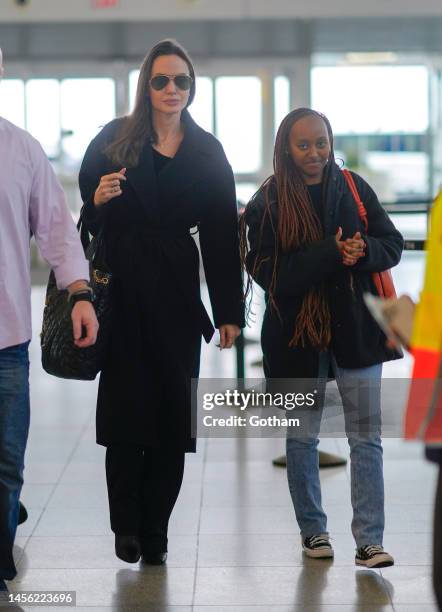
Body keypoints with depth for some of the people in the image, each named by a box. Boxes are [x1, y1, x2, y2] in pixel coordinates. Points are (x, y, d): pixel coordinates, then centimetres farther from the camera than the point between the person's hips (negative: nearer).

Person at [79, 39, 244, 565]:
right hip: (122, 291, -1)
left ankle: (155, 531, 13)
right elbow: (82, 213, 6)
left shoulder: (207, 152, 5)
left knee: (172, 413, 2)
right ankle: (127, 526, 12)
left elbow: (221, 236, 4)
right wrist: (98, 201, -18)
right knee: (125, 407, 0)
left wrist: (229, 311, 1)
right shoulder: (113, 140, 2)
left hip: (177, 295, 1)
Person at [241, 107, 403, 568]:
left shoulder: (353, 188, 2)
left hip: (355, 327, 1)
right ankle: (312, 530, 28)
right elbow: (266, 271, -13)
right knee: (302, 436, 11)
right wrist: (330, 254, -22)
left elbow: (393, 244, 7)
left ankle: (369, 541, 1)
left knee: (366, 436, -3)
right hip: (298, 331, -1)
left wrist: (364, 250, -16)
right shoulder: (268, 202, -5)